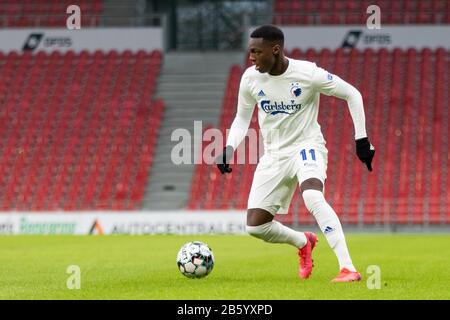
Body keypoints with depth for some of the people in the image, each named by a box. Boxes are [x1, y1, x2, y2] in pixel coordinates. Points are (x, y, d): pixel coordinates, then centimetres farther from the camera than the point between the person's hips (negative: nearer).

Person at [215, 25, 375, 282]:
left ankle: (348, 268, -37)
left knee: (312, 197, -37)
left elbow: (352, 94, -7)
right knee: (255, 226, -3)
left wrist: (362, 138, -10)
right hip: (274, 155, 5)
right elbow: (242, 118, 12)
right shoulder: (250, 79, -6)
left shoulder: (307, 73, -19)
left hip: (307, 146, -5)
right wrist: (229, 148, -6)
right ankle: (303, 242, 29)